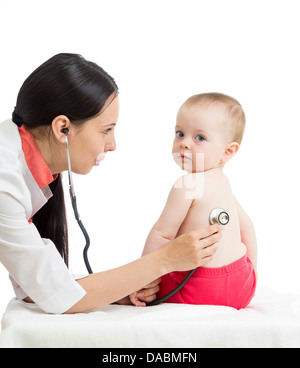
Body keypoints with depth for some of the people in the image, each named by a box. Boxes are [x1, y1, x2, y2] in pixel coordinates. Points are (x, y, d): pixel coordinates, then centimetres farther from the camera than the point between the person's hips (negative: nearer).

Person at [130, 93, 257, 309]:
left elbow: (162, 234, -15)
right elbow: (246, 226, 17)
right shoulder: (222, 181, 10)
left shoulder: (187, 185, -17)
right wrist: (249, 274, 26)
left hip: (203, 290, -8)